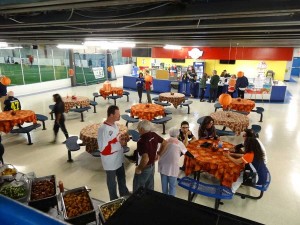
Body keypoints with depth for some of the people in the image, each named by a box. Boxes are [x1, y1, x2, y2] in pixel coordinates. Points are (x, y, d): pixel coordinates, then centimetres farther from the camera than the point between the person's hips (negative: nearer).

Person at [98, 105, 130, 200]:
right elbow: (103, 149, -27)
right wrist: (120, 144, -25)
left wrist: (122, 140, -7)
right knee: (112, 181, 15)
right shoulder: (103, 129, -28)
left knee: (122, 178, 25)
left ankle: (125, 195, 46)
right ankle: (114, 200, 36)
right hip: (110, 161, -8)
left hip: (119, 158, 8)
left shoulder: (114, 124, -1)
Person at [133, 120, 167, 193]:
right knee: (150, 188, 25)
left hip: (144, 168, -8)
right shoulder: (154, 135, -8)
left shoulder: (142, 141, -32)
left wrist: (139, 168, -22)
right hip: (152, 166, 8)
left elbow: (145, 159, -40)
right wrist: (158, 153, 15)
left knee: (138, 190, 13)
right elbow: (165, 143, 7)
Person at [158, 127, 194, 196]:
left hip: (163, 166, 4)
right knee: (172, 185, 8)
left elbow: (160, 152, 13)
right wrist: (193, 156, 26)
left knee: (164, 184, 18)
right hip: (172, 166, -4)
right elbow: (186, 153, 8)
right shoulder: (179, 143, 0)